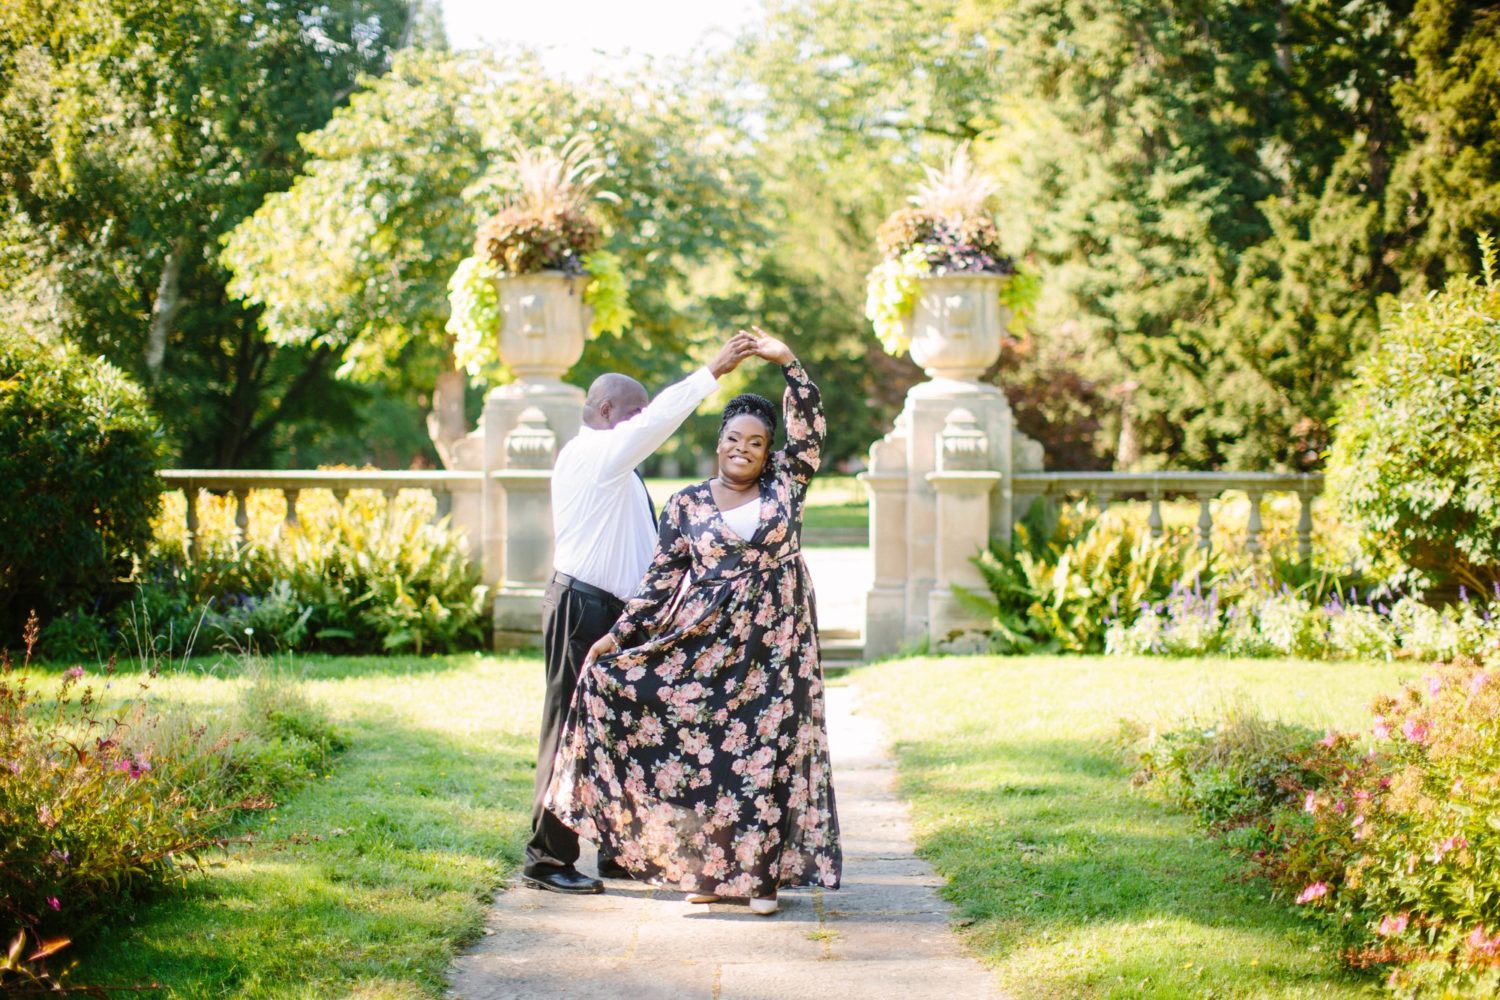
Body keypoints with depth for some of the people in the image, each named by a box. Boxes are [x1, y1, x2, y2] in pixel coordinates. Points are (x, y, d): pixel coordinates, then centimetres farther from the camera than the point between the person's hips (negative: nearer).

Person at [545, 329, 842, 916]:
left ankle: (760, 872, 5)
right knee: (702, 750, -1)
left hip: (773, 647, -1)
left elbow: (809, 429, -5)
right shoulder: (687, 505, 6)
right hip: (702, 645, 1)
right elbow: (661, 581, 5)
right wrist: (617, 637, 0)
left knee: (766, 753, -1)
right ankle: (708, 868, 9)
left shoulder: (784, 486, 6)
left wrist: (788, 362, -10)